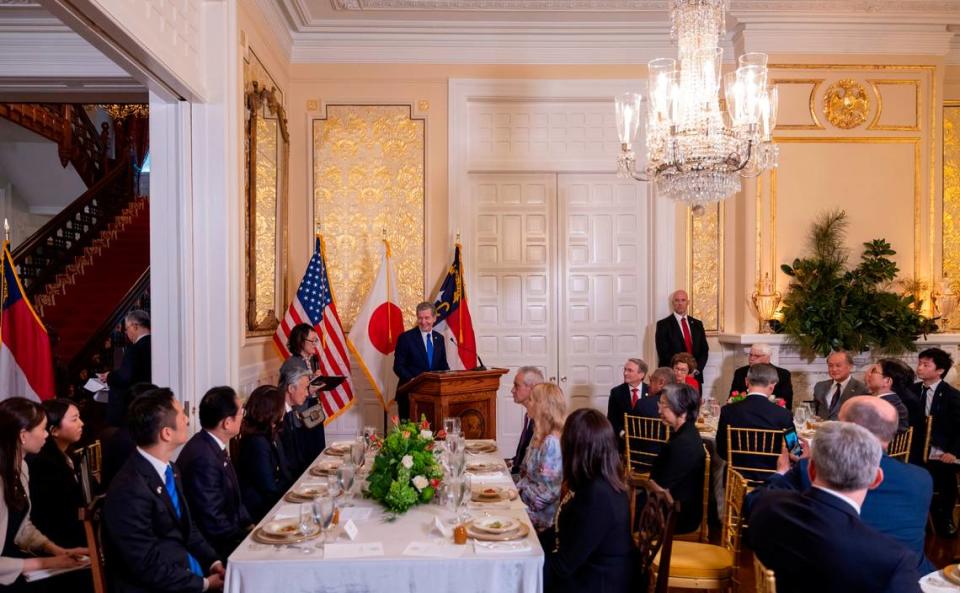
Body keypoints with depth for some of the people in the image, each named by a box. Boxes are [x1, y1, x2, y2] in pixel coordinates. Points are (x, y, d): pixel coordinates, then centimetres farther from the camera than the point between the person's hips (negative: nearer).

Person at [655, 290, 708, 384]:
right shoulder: (663, 324, -1)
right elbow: (663, 353, -7)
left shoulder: (697, 324, 13)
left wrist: (697, 370, -4)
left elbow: (704, 350, 11)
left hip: (695, 377, 4)